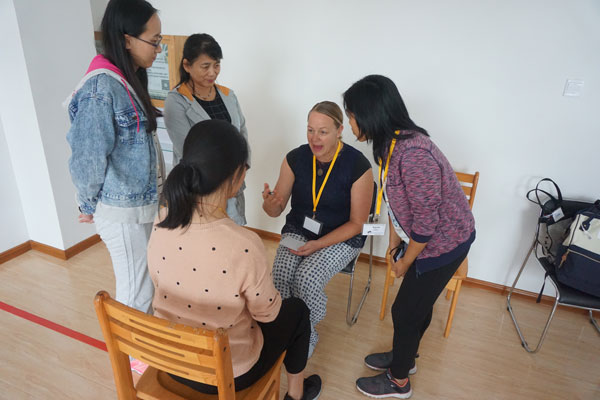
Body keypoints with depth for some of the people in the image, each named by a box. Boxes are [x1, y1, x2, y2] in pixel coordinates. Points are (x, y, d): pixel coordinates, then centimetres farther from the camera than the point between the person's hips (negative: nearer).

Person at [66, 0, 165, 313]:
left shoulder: (129, 79, 7)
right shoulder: (102, 88, -22)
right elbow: (88, 158, -19)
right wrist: (89, 206, -4)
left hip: (143, 203, 8)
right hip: (123, 211, -8)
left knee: (146, 281, 21)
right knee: (136, 291, 7)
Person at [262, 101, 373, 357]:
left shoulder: (357, 166, -17)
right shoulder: (295, 158, -7)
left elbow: (356, 223, -11)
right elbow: (276, 210, -1)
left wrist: (318, 244, -21)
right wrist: (270, 203, -27)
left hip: (341, 237, -3)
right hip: (298, 229, 3)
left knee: (307, 278, -26)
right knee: (281, 274, -24)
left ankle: (307, 335, 4)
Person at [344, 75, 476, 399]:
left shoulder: (412, 153, -33)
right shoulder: (393, 143, -3)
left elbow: (426, 219, -26)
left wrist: (406, 261, -13)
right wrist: (394, 234, 11)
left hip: (444, 241, -8)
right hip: (433, 237, 8)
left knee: (406, 310, 6)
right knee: (418, 302, 23)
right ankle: (404, 357, 46)